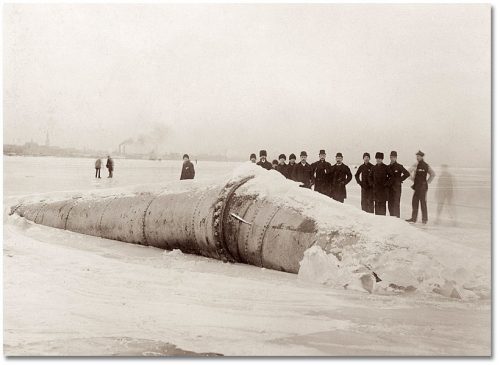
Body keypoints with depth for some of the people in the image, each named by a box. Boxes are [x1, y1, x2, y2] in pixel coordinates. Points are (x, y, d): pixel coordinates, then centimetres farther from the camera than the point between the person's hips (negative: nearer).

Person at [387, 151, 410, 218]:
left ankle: (397, 217, -4)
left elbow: (407, 174, -6)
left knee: (396, 203, -8)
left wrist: (400, 180, -5)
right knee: (390, 204, 7)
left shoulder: (399, 166, -4)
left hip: (397, 187, -6)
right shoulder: (388, 167, 12)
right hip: (389, 188, 6)